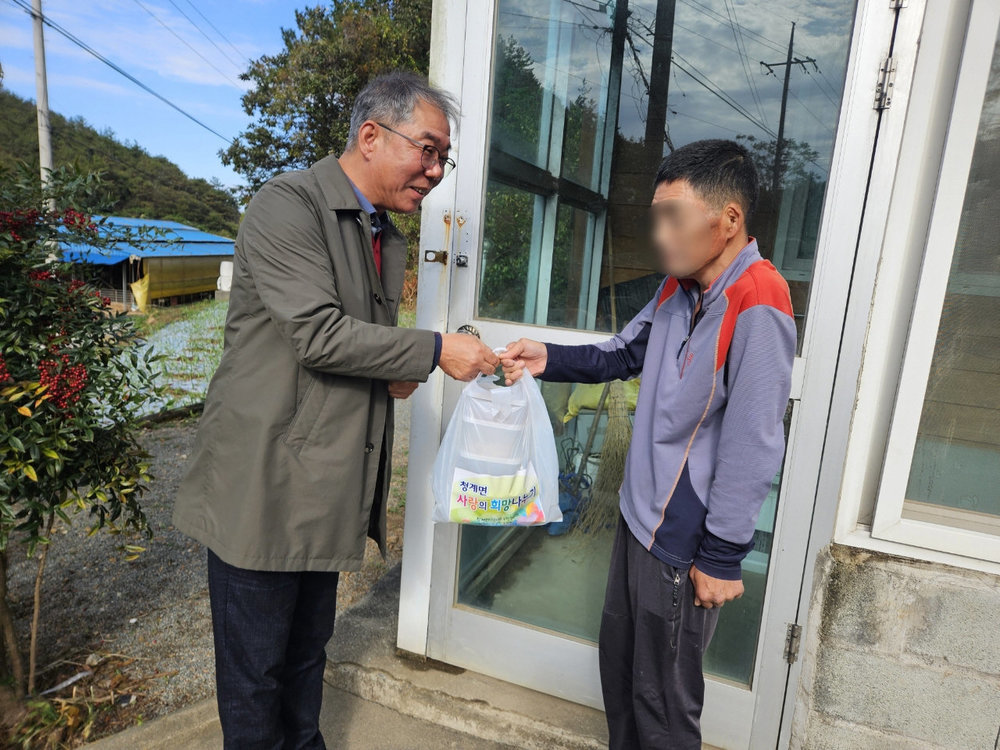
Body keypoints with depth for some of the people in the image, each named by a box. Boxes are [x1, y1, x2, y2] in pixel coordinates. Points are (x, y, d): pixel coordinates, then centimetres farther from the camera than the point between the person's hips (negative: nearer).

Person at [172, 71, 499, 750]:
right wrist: (435, 351, -18)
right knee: (256, 667, 10)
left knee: (308, 650, 22)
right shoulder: (288, 204, -13)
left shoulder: (390, 241, 13)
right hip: (265, 482, -7)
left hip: (330, 485, 8)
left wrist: (399, 377, 7)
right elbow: (319, 334, -23)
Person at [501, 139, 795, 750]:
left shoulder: (757, 307, -23)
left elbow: (754, 445, -23)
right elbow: (623, 355, 14)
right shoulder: (679, 288, 4)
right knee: (619, 664, 25)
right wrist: (548, 359, -2)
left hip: (685, 541, -8)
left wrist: (723, 557, -17)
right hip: (640, 515, 8)